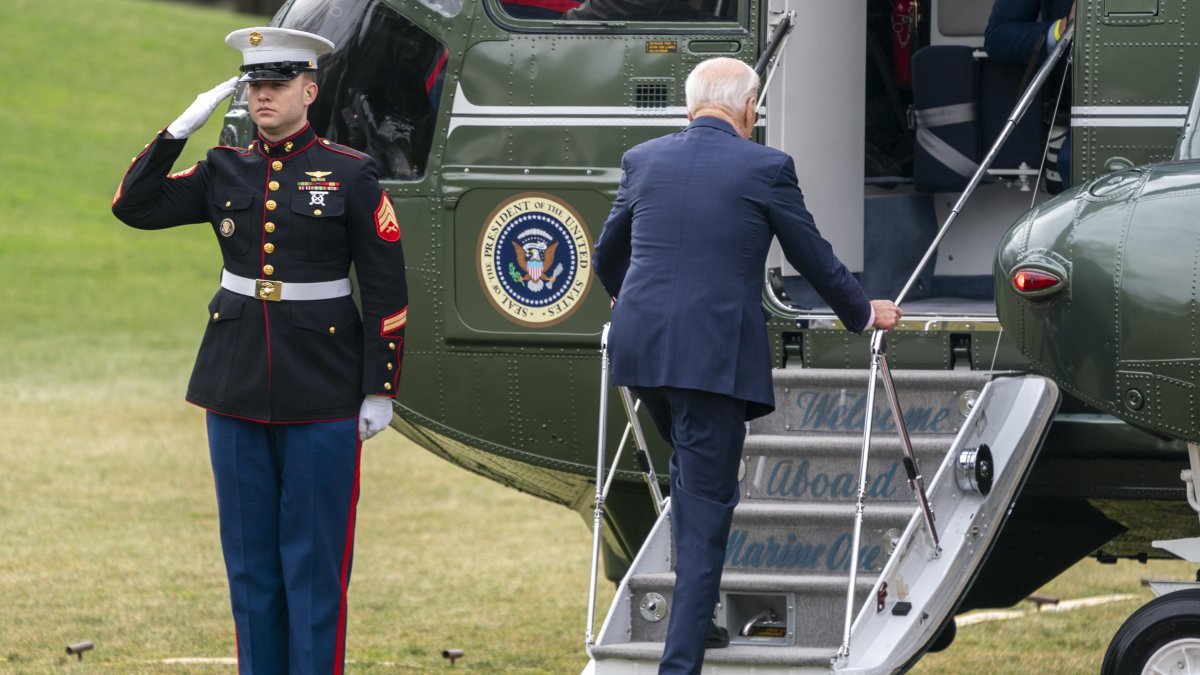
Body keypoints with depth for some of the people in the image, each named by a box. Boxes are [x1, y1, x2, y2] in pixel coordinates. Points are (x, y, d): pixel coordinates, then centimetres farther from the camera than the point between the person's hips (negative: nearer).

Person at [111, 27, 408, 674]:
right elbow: (134, 206, 3)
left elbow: (387, 290, -3)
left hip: (321, 396, -4)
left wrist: (380, 389, -6)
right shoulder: (225, 171, 8)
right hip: (237, 389, 4)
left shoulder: (350, 174, -4)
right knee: (249, 553, 8)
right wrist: (180, 129, -4)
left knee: (314, 555, 0)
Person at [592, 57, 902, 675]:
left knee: (692, 471, 28)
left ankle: (695, 608, 32)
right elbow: (814, 258, 7)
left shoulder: (642, 161, 9)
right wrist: (864, 313, 26)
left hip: (641, 345, 5)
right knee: (707, 503, -1)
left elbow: (607, 254, 23)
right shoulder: (766, 168, -3)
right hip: (715, 355, -5)